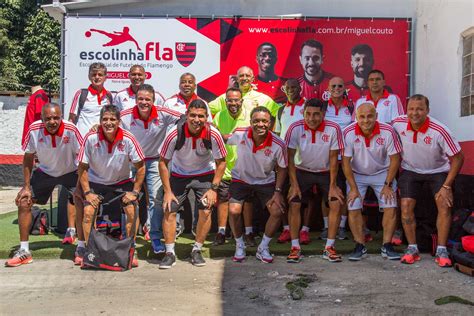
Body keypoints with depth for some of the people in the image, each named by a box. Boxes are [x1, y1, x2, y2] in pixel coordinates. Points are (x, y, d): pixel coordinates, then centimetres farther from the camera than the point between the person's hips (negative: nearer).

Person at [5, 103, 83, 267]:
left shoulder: (71, 129, -28)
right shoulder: (34, 130, -22)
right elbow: (28, 158, -8)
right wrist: (26, 186, -9)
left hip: (70, 172, -2)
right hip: (44, 172, 2)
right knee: (23, 202, -4)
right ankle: (24, 252, 9)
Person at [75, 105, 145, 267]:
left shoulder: (128, 139, -20)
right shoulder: (91, 138, -19)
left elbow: (140, 167, -10)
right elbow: (82, 167, -9)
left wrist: (135, 192, -13)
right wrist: (87, 192, -14)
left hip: (122, 182, 0)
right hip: (96, 181, 0)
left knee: (132, 211, -16)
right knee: (88, 212, -17)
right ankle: (84, 248, 4)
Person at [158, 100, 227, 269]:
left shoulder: (213, 134, -24)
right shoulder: (175, 134, -26)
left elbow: (221, 162, -9)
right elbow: (163, 162, -13)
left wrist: (213, 188, -14)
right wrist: (167, 191, -15)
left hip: (204, 174, 0)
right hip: (178, 174, 0)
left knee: (205, 210, -11)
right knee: (169, 210, -8)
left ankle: (197, 250, 9)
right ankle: (170, 253, 7)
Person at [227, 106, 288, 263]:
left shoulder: (278, 145, -23)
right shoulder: (239, 134, -23)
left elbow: (282, 168, -7)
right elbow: (225, 140, 2)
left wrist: (278, 192, -10)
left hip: (266, 181, 0)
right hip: (241, 178, 0)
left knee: (277, 212, -12)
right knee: (234, 211, -17)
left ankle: (263, 248, 12)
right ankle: (239, 246, 11)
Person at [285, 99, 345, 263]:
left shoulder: (333, 129, -20)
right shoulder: (295, 128, -20)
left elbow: (333, 158, -11)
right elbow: (290, 158, -12)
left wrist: (333, 185, -11)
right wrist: (294, 185, -14)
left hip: (326, 172, 0)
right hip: (302, 171, 0)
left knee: (336, 204, -11)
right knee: (294, 204, -12)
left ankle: (329, 247, 3)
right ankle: (295, 247, 2)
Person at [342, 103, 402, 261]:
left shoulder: (387, 131, -21)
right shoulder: (349, 133, -22)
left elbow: (394, 159, -11)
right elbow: (346, 161, -15)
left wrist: (388, 185, -12)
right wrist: (353, 188, -15)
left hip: (382, 173, 1)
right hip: (357, 175, 0)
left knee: (391, 207, -8)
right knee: (353, 208, -9)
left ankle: (386, 246, 6)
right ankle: (360, 246, 6)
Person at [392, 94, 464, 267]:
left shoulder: (439, 131, -28)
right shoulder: (398, 123, -20)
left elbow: (458, 158, -18)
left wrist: (447, 186, -20)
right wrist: (396, 175, 3)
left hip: (438, 171, -2)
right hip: (410, 170, 2)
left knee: (445, 205, -15)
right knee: (406, 206, -9)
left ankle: (441, 251, -5)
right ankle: (412, 248, 4)